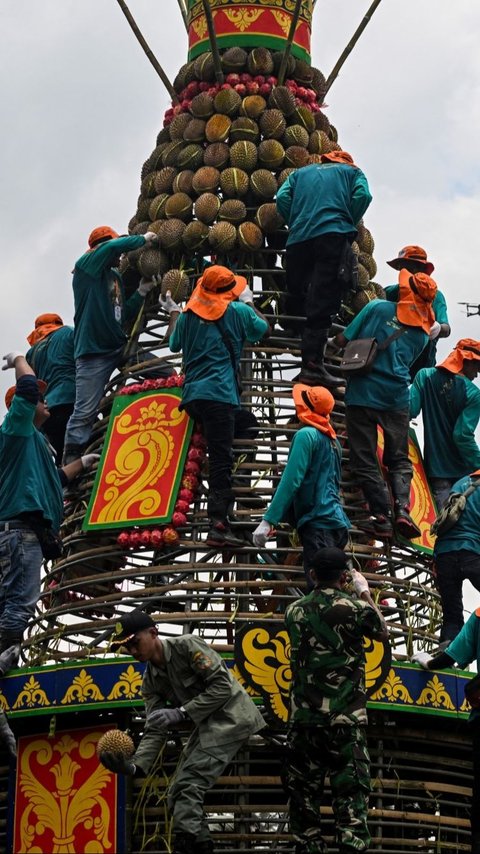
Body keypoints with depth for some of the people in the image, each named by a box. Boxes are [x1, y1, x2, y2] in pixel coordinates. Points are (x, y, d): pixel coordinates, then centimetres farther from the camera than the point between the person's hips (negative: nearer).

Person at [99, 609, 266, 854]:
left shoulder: (187, 645, -15)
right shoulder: (151, 680, 7)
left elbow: (222, 686, -20)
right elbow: (155, 730, 0)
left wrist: (181, 713, -24)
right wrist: (135, 765, -18)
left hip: (230, 715, -9)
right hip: (206, 725, 9)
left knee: (188, 785, -20)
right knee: (178, 795, 4)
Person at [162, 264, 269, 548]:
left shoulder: (188, 315, 14)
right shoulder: (238, 311, 3)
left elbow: (174, 345, 31)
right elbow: (264, 329, 20)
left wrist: (174, 313, 46)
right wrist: (249, 302, 33)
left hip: (191, 395, 6)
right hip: (220, 395, -6)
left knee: (219, 457, 19)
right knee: (221, 460, -13)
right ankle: (219, 523, -23)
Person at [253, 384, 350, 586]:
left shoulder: (306, 435, -6)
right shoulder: (332, 439, 19)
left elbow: (291, 481, -14)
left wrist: (268, 521, -16)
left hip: (318, 524, -9)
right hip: (338, 522, 9)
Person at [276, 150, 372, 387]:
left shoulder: (300, 173, 31)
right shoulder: (351, 171, 24)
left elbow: (282, 197, 13)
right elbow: (362, 195, 3)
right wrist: (348, 225, 13)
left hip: (299, 238, 3)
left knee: (297, 299, 16)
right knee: (321, 305, -12)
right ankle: (312, 365, -22)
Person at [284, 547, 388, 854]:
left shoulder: (295, 611, 5)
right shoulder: (356, 608, -5)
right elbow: (383, 633, 16)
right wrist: (365, 592, 26)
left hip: (303, 719, 3)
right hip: (346, 720, -3)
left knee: (304, 795, 8)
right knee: (351, 794, -5)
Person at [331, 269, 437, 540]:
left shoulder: (377, 308, -2)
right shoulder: (422, 333, 8)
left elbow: (342, 341, -1)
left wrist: (335, 341, 22)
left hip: (362, 393, -2)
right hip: (397, 397, 3)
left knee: (365, 461, 3)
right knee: (399, 460, 12)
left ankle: (382, 516, -5)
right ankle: (402, 509, -9)